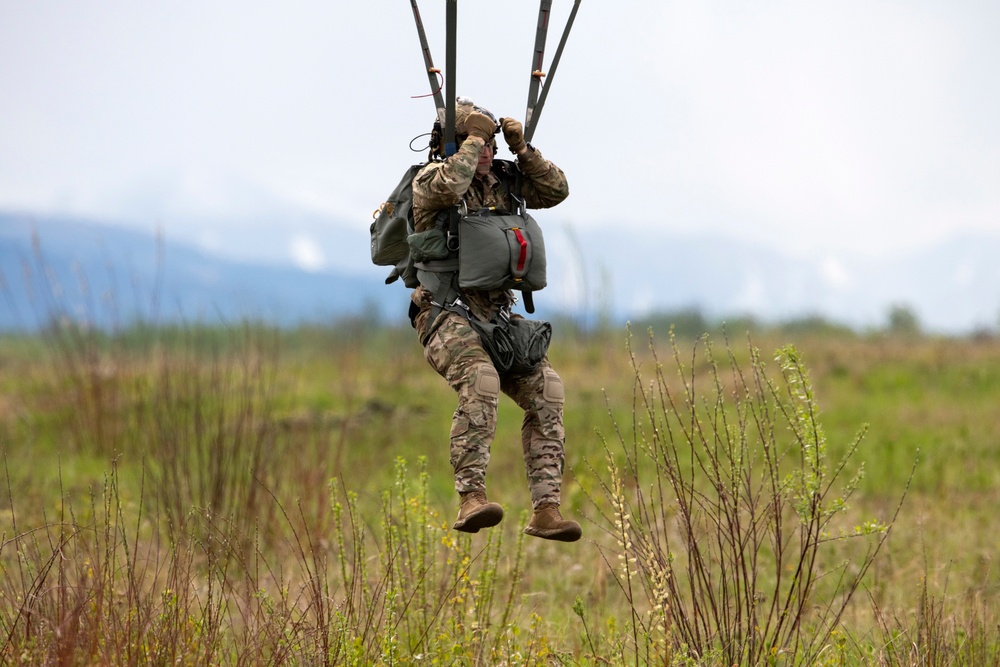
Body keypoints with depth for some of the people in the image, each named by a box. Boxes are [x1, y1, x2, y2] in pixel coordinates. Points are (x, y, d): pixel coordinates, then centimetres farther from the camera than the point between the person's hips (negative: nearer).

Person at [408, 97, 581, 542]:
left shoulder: (500, 180, 14)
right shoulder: (430, 178, -6)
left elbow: (555, 190, 11)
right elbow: (447, 187, -29)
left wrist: (522, 148, 0)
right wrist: (474, 138, -18)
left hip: (496, 317, 7)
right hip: (445, 315, -7)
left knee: (546, 390, -10)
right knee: (481, 383, -33)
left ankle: (546, 510, -11)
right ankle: (471, 500, -36)